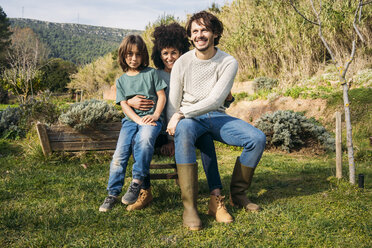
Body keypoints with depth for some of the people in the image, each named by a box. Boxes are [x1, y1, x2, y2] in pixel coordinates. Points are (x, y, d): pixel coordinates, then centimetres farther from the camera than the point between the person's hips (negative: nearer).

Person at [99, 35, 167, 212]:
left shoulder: (151, 73, 10)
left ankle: (137, 181, -25)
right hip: (130, 120, 3)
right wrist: (139, 120, -12)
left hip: (151, 118, -2)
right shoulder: (121, 80, 15)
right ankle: (112, 194, -9)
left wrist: (155, 115, -11)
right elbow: (124, 105, 5)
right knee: (120, 153, -18)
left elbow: (162, 96, 6)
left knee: (144, 139, -36)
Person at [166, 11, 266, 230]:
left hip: (216, 116, 2)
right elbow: (173, 104, 2)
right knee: (184, 132, -39)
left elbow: (215, 99, -16)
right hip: (188, 119, -1)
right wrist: (173, 124, -14)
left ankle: (237, 194, 1)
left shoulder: (228, 63, -4)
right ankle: (189, 206, -36)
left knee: (257, 139, -19)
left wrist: (183, 113, -22)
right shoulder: (182, 63, 0)